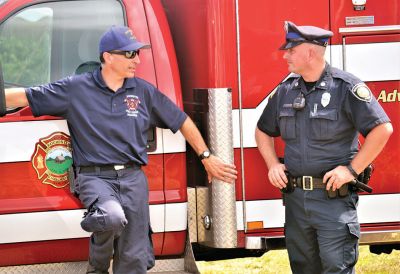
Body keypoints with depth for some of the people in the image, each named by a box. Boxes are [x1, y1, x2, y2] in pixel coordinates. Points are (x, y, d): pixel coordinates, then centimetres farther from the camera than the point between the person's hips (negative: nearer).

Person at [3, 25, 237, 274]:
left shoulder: (144, 91, 10)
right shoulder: (76, 88, 1)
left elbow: (182, 121, 20)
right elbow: (25, 96, 0)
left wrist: (206, 157, 21)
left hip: (133, 178, 4)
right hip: (95, 176, -4)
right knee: (113, 217, -35)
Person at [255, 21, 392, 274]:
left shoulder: (346, 87, -10)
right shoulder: (285, 91, 10)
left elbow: (382, 128, -14)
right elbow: (263, 131, 25)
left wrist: (352, 169, -15)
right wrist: (273, 164, 8)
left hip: (334, 196, -6)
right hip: (295, 197, 6)